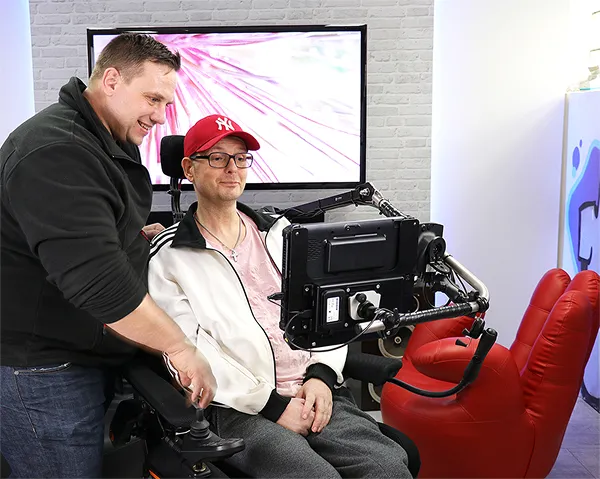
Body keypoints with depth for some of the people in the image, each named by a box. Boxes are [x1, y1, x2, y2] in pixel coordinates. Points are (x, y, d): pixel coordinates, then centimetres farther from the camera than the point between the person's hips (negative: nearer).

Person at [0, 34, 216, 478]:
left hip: (92, 356, 9)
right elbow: (98, 282, -30)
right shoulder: (55, 152, -23)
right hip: (43, 371, -9)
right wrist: (180, 348, -23)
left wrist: (146, 235, 8)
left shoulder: (112, 144, 10)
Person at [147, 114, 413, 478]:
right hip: (238, 408, -4)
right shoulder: (168, 258, 4)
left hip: (318, 394, 4)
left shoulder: (283, 234, 19)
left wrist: (322, 376, -3)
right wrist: (272, 405, -12)